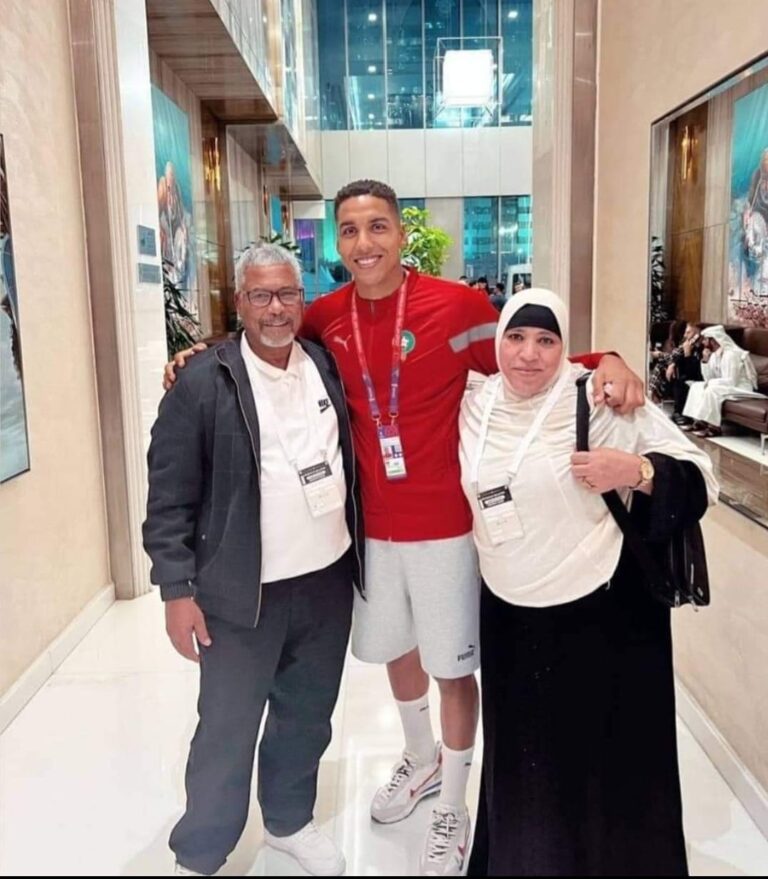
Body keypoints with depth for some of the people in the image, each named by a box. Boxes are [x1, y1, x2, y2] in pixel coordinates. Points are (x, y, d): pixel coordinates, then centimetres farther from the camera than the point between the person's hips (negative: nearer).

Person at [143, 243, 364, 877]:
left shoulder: (327, 366, 3)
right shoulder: (203, 382, -11)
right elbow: (170, 496, -10)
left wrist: (358, 550, 10)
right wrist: (178, 589, -12)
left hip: (328, 580, 5)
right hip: (243, 592, -4)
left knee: (307, 717, 20)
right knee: (226, 730, 8)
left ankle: (290, 820, 43)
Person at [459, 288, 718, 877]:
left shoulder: (602, 400, -13)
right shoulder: (476, 406, 1)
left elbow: (700, 479, -11)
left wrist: (635, 471, -26)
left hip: (603, 615, -4)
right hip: (508, 617, 5)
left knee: (605, 763, 9)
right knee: (521, 763, 20)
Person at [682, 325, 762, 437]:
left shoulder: (731, 354, -22)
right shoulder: (715, 354, 5)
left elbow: (731, 382, -26)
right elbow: (708, 378, 2)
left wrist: (711, 382, -17)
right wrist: (705, 360, -8)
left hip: (742, 388, -9)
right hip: (727, 386, 9)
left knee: (711, 390, -31)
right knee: (697, 386, -1)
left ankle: (714, 427, -27)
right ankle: (698, 421, -10)